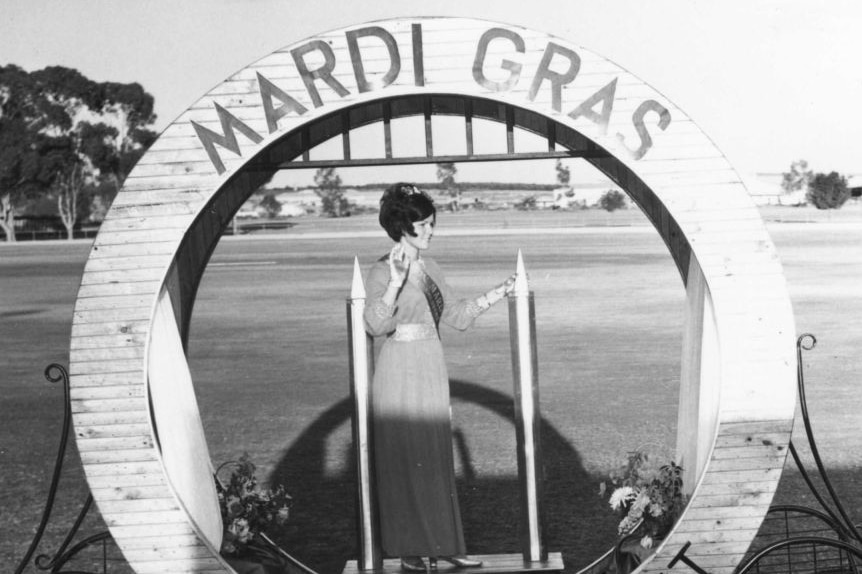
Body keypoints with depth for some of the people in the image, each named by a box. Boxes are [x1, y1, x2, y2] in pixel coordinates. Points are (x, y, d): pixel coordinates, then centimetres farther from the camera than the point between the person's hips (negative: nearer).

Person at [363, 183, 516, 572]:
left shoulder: (429, 269, 11)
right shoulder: (382, 273, -12)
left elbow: (456, 315, 17)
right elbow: (375, 324, -26)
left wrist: (497, 294, 9)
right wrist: (396, 282, -36)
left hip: (431, 373, 7)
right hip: (399, 375, -7)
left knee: (436, 460, 11)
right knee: (404, 462, 2)